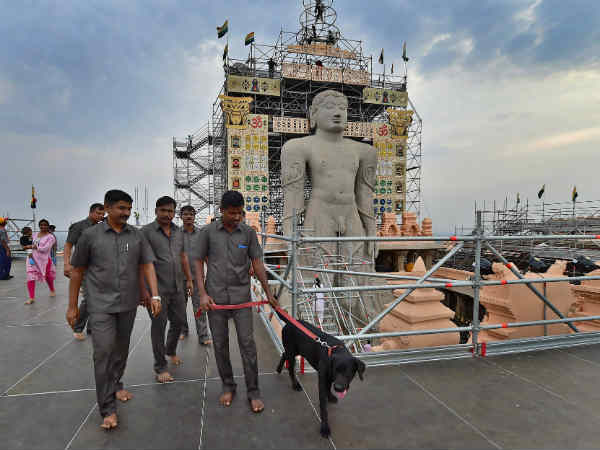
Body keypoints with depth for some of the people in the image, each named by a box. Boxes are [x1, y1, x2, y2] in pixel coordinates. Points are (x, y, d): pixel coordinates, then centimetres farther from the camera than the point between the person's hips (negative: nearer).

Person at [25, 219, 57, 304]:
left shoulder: (50, 237, -10)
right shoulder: (35, 235, 8)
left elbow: (45, 248, -19)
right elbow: (33, 245, 20)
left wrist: (32, 247, -12)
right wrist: (31, 253, 2)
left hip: (44, 260, -4)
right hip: (33, 259, 4)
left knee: (48, 277, 12)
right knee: (30, 277, -9)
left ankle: (52, 290, 41)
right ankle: (31, 298, -4)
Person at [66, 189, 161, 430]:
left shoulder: (137, 236, 2)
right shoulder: (90, 235, -4)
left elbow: (147, 266, 1)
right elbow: (77, 271, 2)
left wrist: (155, 295, -10)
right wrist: (72, 306, 4)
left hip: (128, 304, 3)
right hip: (101, 304, -3)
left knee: (121, 349, 17)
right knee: (104, 352, -8)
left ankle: (116, 384, 40)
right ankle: (108, 409, 3)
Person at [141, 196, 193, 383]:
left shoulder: (178, 232, 10)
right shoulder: (146, 232, -9)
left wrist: (189, 280, 18)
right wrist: (143, 289, -16)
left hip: (177, 287, 6)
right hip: (157, 289, -6)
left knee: (179, 321, 16)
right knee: (159, 325, 3)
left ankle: (171, 350, 43)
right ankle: (160, 367, 18)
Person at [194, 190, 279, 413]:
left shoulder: (248, 233, 1)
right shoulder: (208, 232, -1)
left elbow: (257, 263, 4)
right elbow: (198, 262, 1)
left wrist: (268, 293, 3)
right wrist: (203, 294, -7)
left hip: (241, 296, 0)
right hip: (215, 297, 0)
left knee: (247, 344, 1)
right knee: (220, 344, 10)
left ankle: (253, 392, 13)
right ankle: (228, 386, 29)